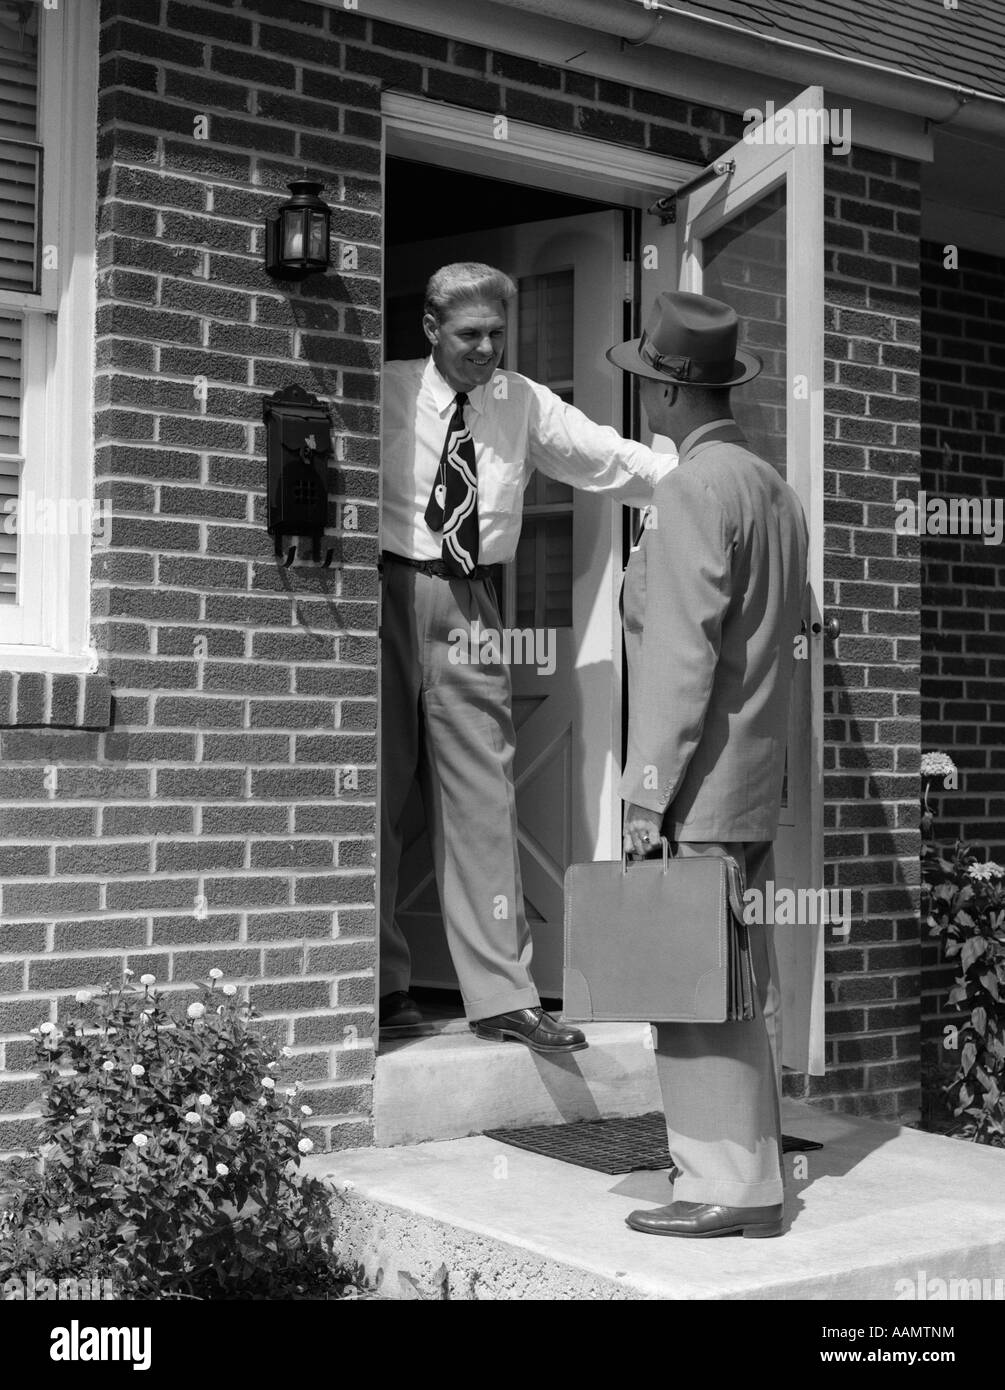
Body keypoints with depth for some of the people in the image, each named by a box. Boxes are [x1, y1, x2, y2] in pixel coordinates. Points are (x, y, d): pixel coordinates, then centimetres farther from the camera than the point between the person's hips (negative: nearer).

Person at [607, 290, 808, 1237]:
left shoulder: (694, 490, -13)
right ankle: (745, 1161, 24)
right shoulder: (773, 488, 14)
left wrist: (648, 792, -17)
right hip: (757, 781, 10)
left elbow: (681, 654, -19)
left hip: (700, 782, -10)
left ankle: (730, 1186, 1)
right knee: (743, 982, 14)